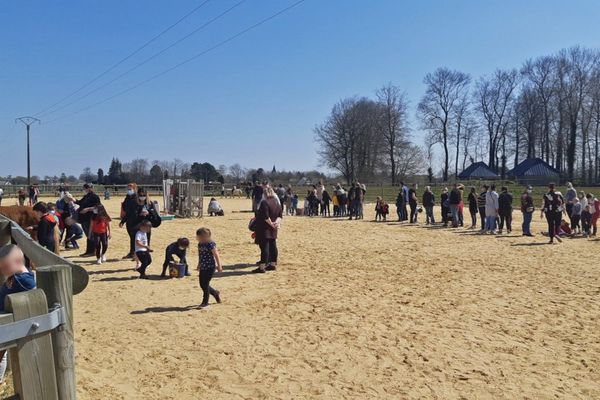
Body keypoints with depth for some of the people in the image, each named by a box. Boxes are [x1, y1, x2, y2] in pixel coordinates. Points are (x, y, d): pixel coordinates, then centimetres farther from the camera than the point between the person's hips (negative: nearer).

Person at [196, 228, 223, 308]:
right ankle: (216, 293, 32)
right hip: (203, 268, 8)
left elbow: (216, 255, -14)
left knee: (205, 284, -4)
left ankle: (205, 302, 10)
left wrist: (219, 266, -13)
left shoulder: (210, 244, -17)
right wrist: (199, 265, 28)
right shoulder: (200, 244, 7)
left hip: (210, 267, -8)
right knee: (202, 284, 10)